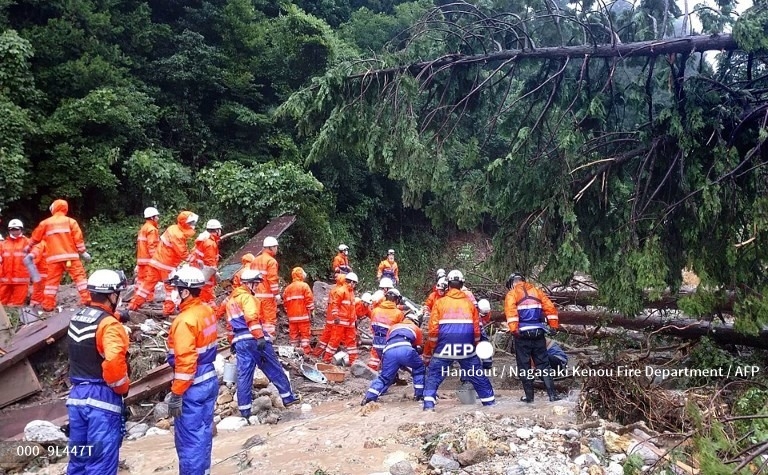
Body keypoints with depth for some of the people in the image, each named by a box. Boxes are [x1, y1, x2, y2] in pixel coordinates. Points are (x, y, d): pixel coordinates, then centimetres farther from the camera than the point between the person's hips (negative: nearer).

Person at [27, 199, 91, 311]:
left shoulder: (46, 222, 12)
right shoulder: (70, 221, 6)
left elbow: (36, 236, 23)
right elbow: (78, 238, -1)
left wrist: (28, 247, 41)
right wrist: (83, 252, 5)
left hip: (54, 257, 2)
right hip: (70, 256, -2)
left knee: (52, 280, 7)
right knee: (79, 276, 0)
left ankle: (48, 305, 8)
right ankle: (86, 300, -9)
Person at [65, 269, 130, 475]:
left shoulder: (76, 319, 8)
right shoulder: (109, 325, -17)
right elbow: (114, 363, -29)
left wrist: (115, 316, 17)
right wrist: (123, 388, -14)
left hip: (77, 395, 8)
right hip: (102, 397, -8)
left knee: (79, 456, 18)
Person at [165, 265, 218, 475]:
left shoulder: (185, 320, -22)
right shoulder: (207, 311, 5)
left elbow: (185, 362, -24)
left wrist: (176, 394, -18)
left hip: (193, 387, -9)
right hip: (210, 380, 9)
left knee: (188, 438, 2)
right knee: (203, 431, 18)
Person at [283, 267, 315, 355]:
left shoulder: (288, 288, 12)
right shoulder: (304, 286, -5)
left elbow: (285, 302, 12)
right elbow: (309, 300, -11)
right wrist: (311, 311, -4)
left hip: (292, 316, 5)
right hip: (303, 315, -5)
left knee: (293, 334, 9)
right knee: (305, 334, -3)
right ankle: (305, 351, -7)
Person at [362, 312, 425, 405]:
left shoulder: (393, 327, 43)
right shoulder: (416, 329, 37)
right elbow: (419, 349, 41)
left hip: (389, 351, 2)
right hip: (405, 349, -2)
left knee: (384, 377, 15)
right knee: (419, 369, 24)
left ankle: (369, 397, 1)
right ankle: (419, 394, 23)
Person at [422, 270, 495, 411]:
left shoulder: (440, 302, 3)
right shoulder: (469, 302, 10)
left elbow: (433, 330, -1)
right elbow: (476, 329, 11)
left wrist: (427, 354, 6)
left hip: (445, 347, -2)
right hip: (466, 347, 2)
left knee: (433, 375, 8)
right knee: (478, 375, 16)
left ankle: (429, 404, -2)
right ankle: (490, 402, 22)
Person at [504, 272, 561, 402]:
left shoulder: (511, 294, 2)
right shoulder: (536, 291, 15)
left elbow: (510, 310, -16)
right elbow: (550, 307, 7)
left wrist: (513, 329, -21)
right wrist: (554, 325, 6)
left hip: (523, 333, -3)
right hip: (538, 332, 4)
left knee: (524, 365, 6)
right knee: (543, 364, 9)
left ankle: (529, 395, 8)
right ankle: (552, 394, 2)